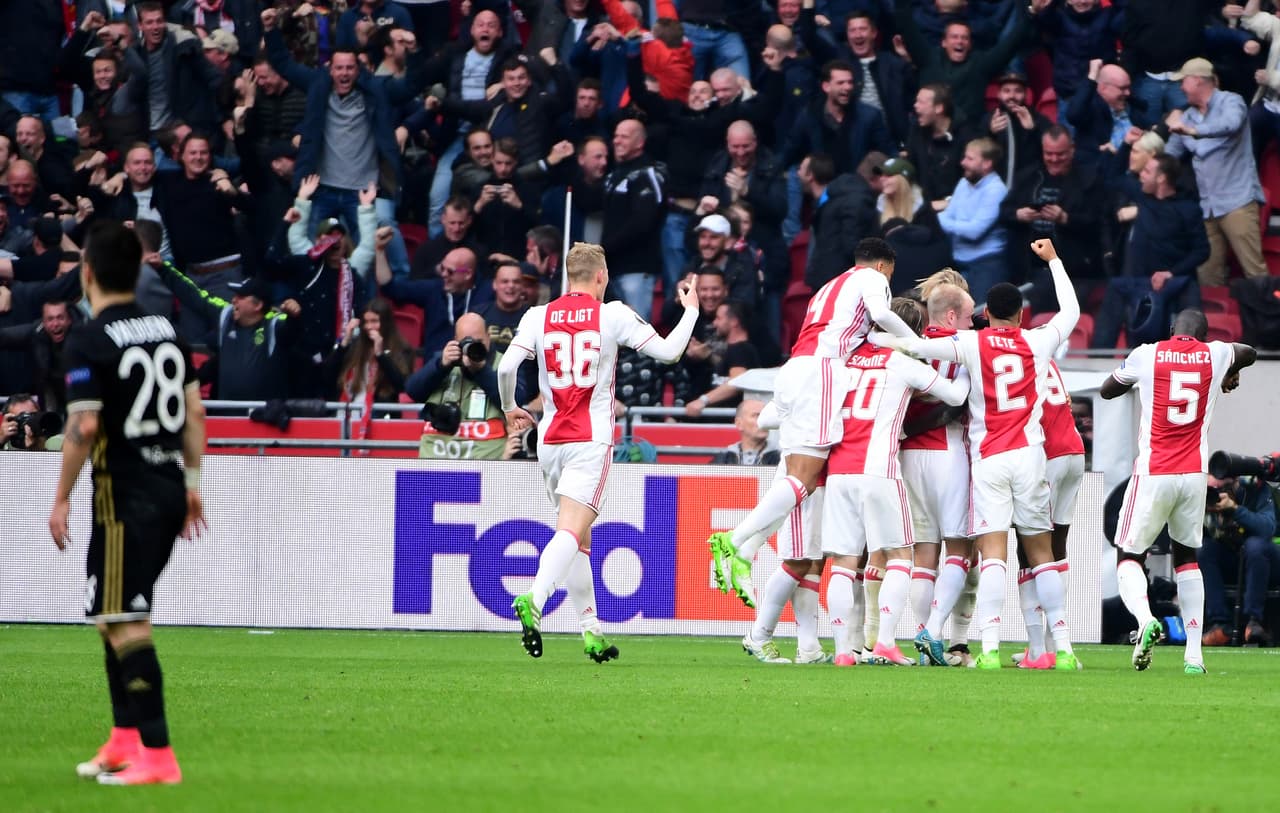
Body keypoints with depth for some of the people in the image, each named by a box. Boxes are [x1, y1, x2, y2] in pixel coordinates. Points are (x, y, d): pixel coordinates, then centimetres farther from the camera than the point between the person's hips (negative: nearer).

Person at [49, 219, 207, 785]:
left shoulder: (90, 342, -13)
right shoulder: (167, 330, 9)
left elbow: (84, 426, -19)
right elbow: (195, 410, 13)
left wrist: (62, 500, -11)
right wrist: (192, 482, 20)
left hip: (125, 494, -8)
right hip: (169, 487, 8)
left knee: (126, 625, -8)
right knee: (113, 615, 20)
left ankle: (157, 756, -13)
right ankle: (125, 739, 24)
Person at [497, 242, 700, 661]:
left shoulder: (539, 316, 4)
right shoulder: (613, 315, -2)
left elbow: (506, 366, -5)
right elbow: (669, 351, 1)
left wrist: (510, 410, 14)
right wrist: (691, 309, 18)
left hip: (550, 439, 4)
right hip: (591, 439, -4)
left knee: (579, 539, 15)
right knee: (571, 532, -14)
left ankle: (592, 632, 16)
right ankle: (533, 601, -39)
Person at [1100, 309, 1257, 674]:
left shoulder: (1146, 355, -2)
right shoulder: (1215, 355, 5)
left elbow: (1106, 391, 17)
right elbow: (1250, 354, 31)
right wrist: (1231, 373, 51)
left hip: (1153, 474, -3)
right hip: (1194, 474, 3)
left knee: (1130, 557, 7)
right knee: (1187, 557, 19)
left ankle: (1145, 618, -25)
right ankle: (1194, 653, 11)